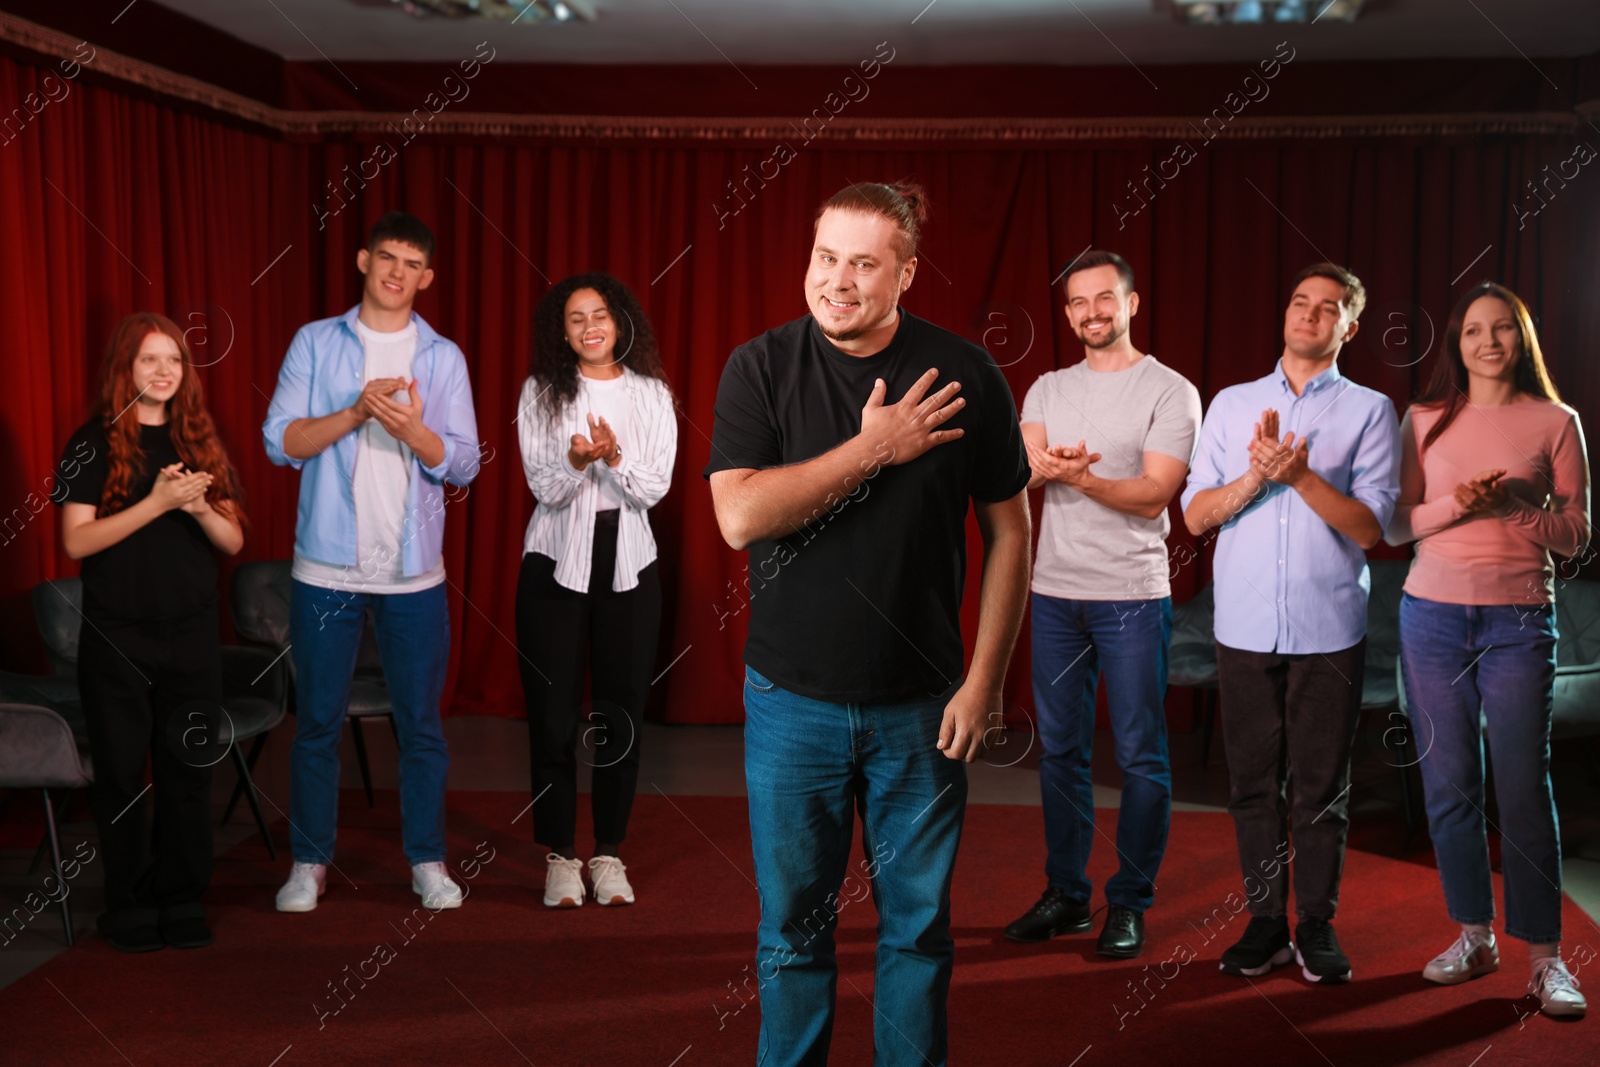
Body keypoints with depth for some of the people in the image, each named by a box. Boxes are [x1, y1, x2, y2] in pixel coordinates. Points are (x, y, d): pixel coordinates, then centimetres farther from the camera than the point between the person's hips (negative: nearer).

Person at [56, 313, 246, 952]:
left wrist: (199, 506, -14)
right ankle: (130, 906, 17)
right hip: (117, 637, -3)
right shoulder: (95, 445, -2)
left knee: (188, 772, 6)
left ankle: (183, 901, 18)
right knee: (122, 774, 6)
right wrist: (158, 502, -20)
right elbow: (76, 541, -12)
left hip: (192, 635, 3)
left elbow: (233, 541, 7)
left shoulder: (200, 442, 9)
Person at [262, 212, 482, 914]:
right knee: (317, 723, 5)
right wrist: (355, 413, -17)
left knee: (421, 724, 6)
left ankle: (427, 860, 17)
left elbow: (464, 464, 1)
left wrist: (412, 430, -18)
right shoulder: (315, 343, 5)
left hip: (414, 571, 1)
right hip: (327, 566, -1)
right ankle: (309, 862, 17)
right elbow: (280, 440, -4)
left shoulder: (442, 357, 7)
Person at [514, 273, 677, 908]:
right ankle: (560, 857, 11)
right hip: (556, 562, -1)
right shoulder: (541, 393, 2)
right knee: (552, 715, -2)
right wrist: (576, 460, -25)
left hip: (628, 563, 1)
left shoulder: (651, 395, 5)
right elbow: (543, 486, -5)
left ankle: (609, 855, 16)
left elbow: (655, 488, -2)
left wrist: (614, 457, -21)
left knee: (622, 713, 3)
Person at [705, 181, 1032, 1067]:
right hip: (791, 701, 0)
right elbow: (741, 517, -16)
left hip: (921, 707, 0)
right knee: (792, 926, 11)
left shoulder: (965, 377, -4)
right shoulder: (759, 368, -5)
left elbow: (1009, 531, 0)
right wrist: (874, 448, -17)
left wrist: (984, 680, -4)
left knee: (918, 927, 12)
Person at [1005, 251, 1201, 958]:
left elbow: (1155, 495, -11)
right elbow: (1020, 472, -3)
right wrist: (1043, 467, -27)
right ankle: (1065, 895, 22)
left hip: (1132, 595, -4)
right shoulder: (1047, 390, 12)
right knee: (1060, 749, 11)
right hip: (1054, 591, 5)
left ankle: (1129, 904, 11)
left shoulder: (1170, 391, -3)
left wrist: (1081, 477, -27)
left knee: (1140, 755, 0)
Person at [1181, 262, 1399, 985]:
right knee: (1253, 781, 6)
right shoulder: (1231, 405, 11)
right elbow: (1196, 515, 5)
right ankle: (1265, 923, 16)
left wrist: (1299, 474, -16)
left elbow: (1370, 525, -5)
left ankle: (1316, 926, 15)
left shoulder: (1369, 411, 4)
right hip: (1245, 627, 2)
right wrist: (1257, 475, -12)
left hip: (1328, 627, -2)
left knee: (1322, 785, 3)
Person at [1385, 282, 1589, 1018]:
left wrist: (1514, 506, -15)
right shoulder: (1425, 419, 7)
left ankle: (1545, 956, 5)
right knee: (1449, 784, 6)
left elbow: (1576, 533, 2)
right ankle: (1474, 936, 20)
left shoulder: (1556, 423, 2)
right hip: (1433, 618, 2)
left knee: (1524, 787, -4)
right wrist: (1457, 504, -14)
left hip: (1519, 623, -2)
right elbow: (1394, 526, 4)